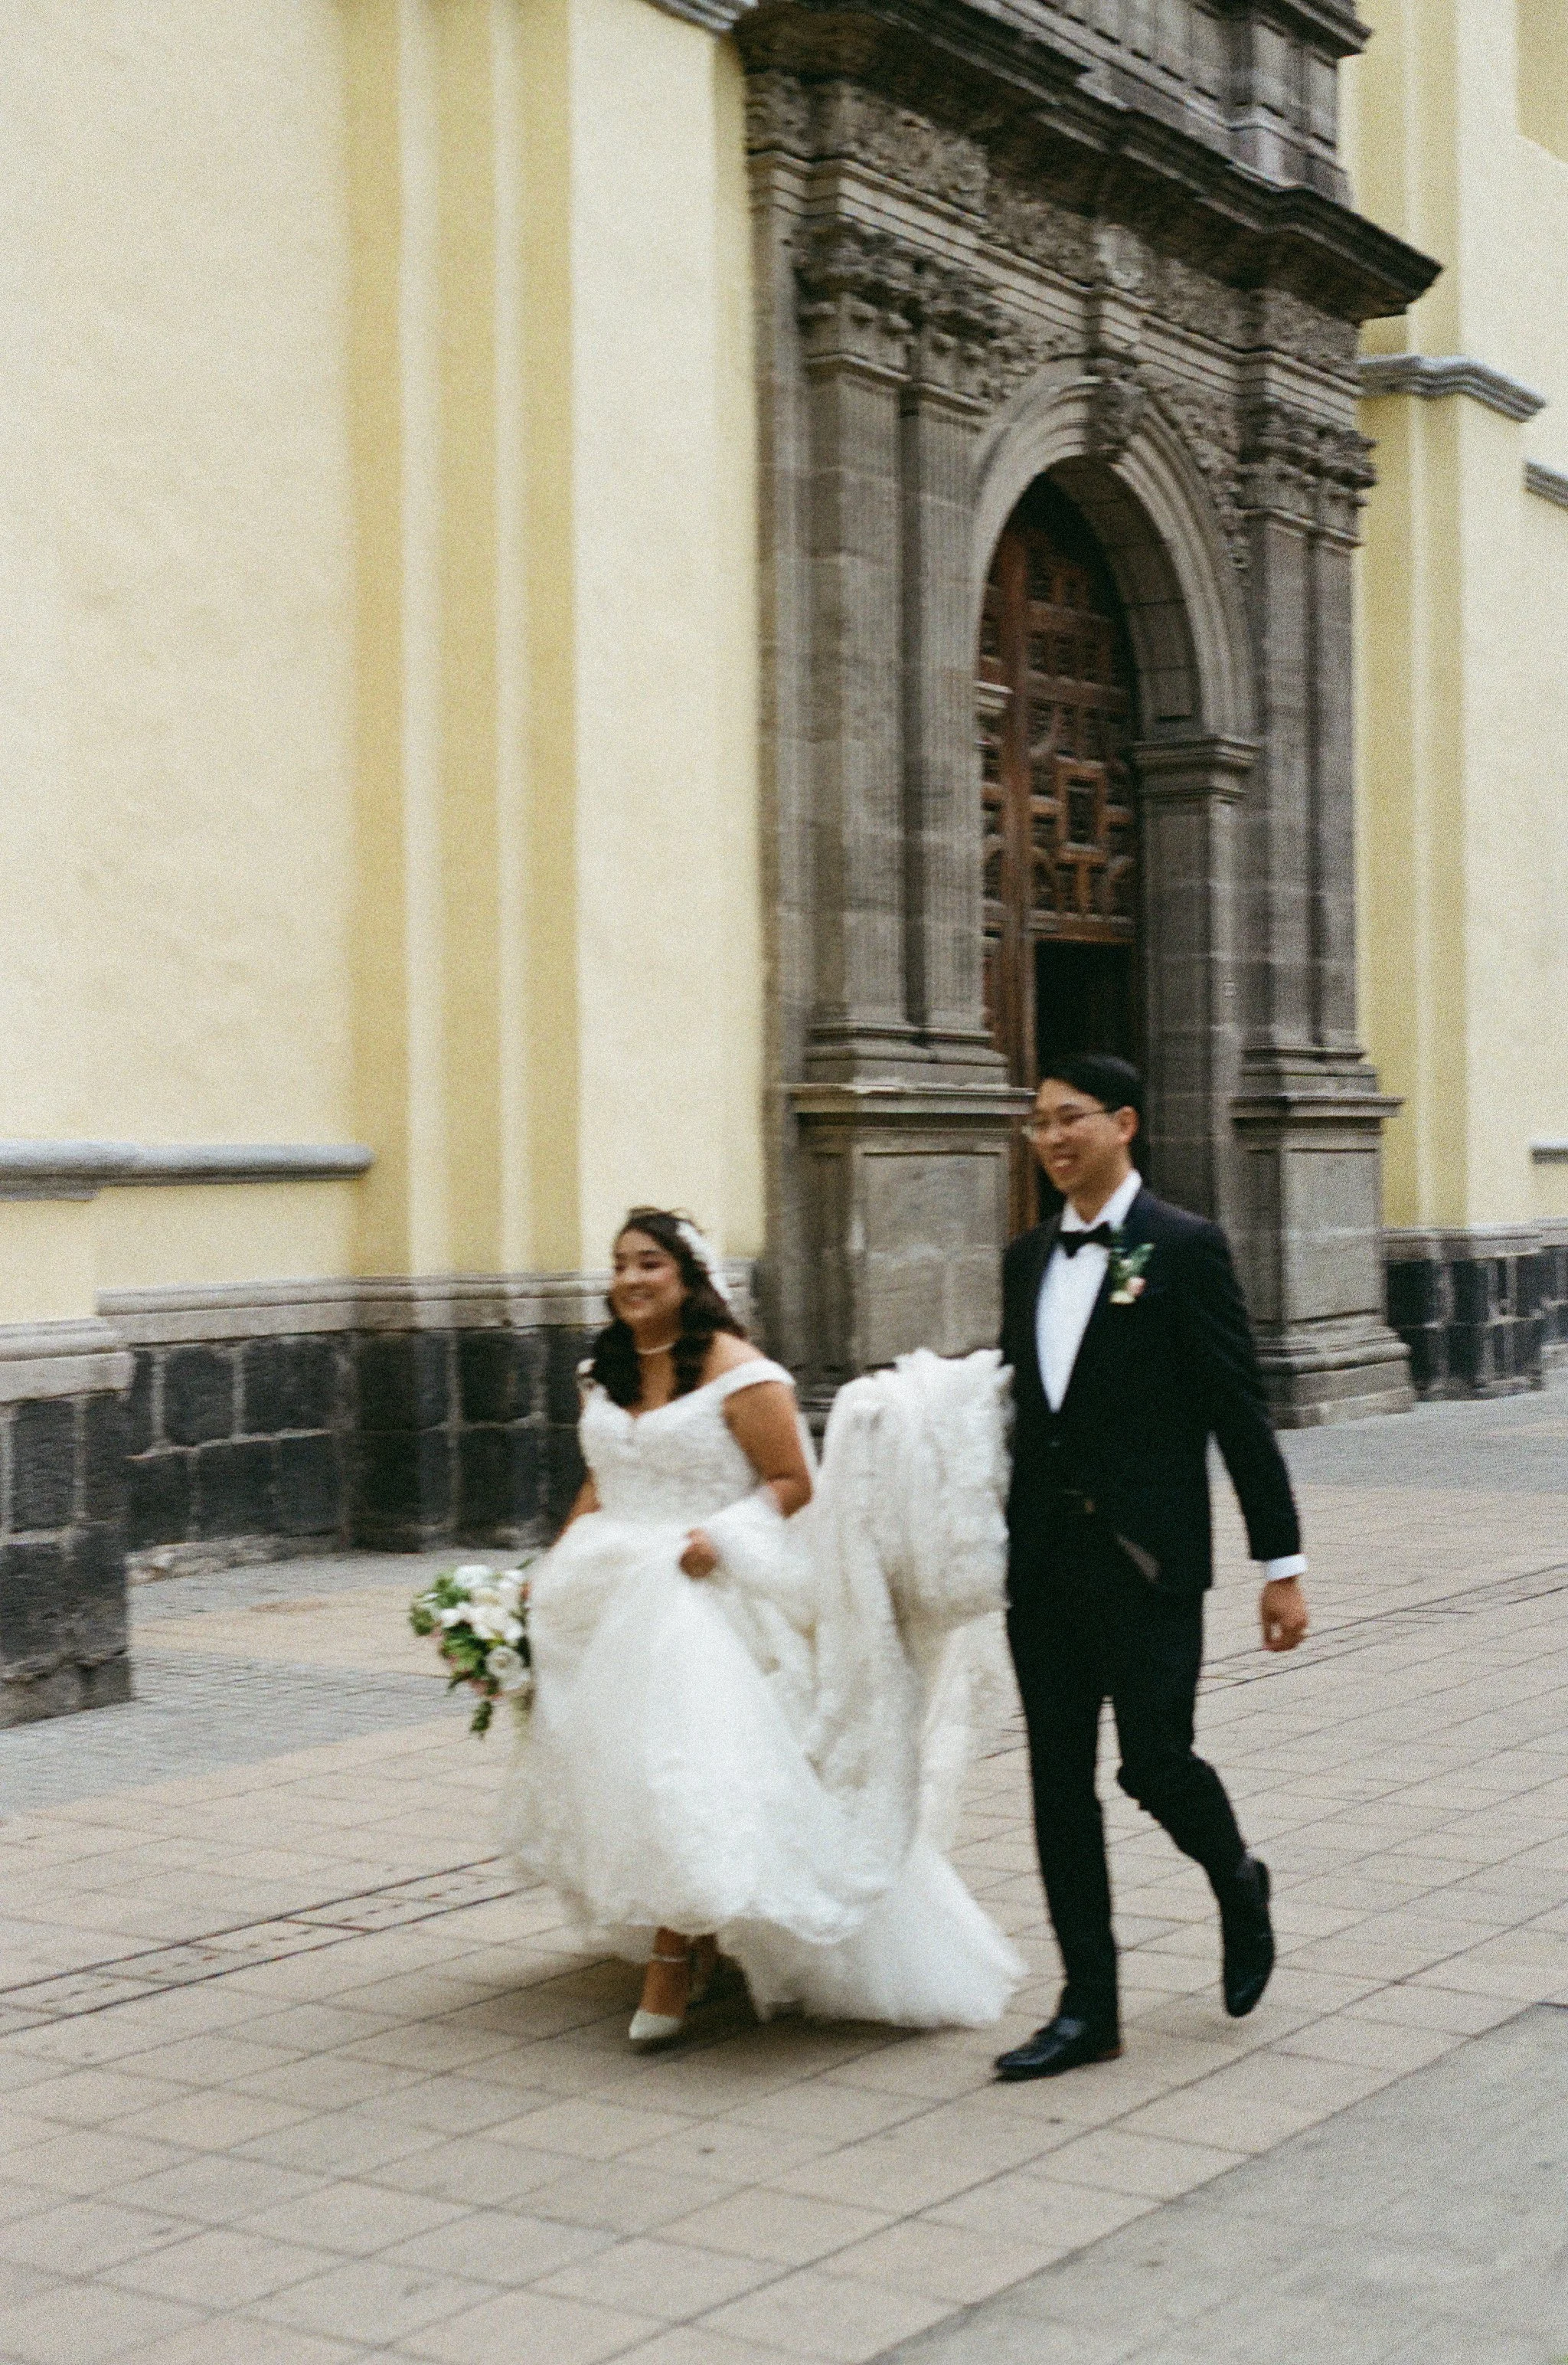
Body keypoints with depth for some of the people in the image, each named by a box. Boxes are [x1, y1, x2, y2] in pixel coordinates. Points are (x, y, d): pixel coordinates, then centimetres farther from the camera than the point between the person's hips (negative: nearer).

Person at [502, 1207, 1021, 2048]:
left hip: (709, 1601, -7)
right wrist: (550, 1574, 14)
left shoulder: (738, 1373, -9)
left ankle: (669, 1977, -10)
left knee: (687, 1772, -15)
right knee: (629, 1773, 7)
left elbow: (792, 1484, -8)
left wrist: (719, 1537, -22)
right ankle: (697, 1945, 24)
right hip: (618, 1601, 7)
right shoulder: (606, 1376, 13)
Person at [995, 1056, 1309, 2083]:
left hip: (1146, 1560, -6)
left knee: (1154, 1761, -5)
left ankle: (1240, 1884, 28)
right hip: (1045, 1562, 6)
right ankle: (1089, 2008, 13)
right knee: (1060, 1777, 5)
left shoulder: (1185, 1247, -6)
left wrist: (1283, 1561, -9)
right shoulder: (1028, 1258, 12)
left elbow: (1240, 1410, -8)